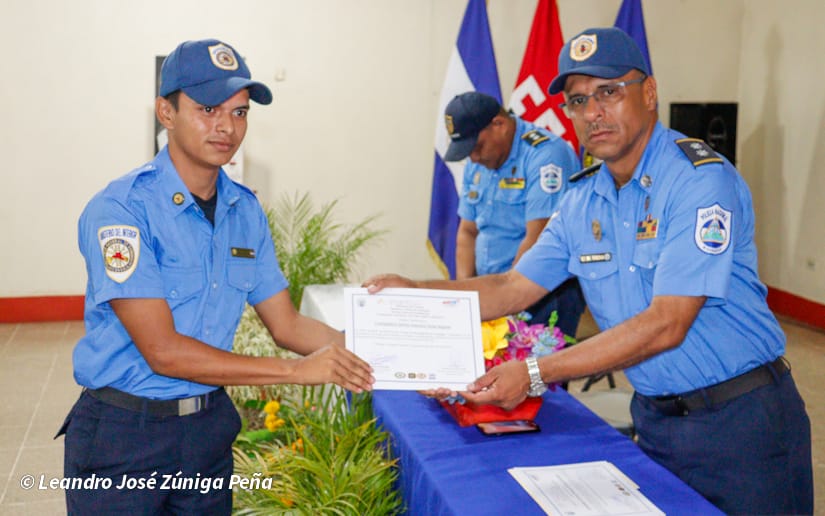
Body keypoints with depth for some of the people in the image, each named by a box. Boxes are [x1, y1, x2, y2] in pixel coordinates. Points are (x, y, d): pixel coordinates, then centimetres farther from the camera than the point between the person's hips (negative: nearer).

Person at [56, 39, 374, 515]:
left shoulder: (246, 212, 3)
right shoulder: (121, 209, -18)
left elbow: (286, 323, 5)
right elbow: (163, 351, -22)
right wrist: (298, 370, -23)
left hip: (210, 422, 6)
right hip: (123, 436, -5)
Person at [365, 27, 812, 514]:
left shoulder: (701, 180, -19)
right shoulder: (581, 204, 4)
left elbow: (666, 325, -25)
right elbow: (515, 288, 11)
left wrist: (536, 374, -27)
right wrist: (412, 291, -2)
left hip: (739, 419, -6)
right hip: (654, 416, 6)